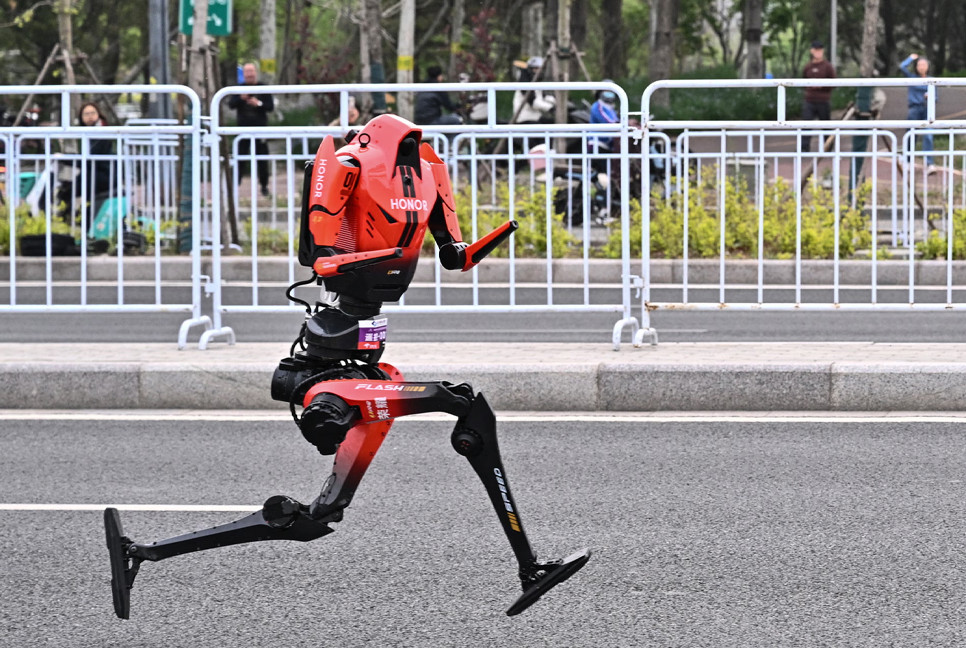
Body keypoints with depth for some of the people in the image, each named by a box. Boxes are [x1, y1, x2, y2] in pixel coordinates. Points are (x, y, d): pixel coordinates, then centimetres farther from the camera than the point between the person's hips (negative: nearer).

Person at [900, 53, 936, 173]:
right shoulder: (912, 78, 5)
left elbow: (936, 98, 10)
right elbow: (902, 66, -9)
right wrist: (911, 58, 6)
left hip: (926, 109, 0)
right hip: (914, 108, 0)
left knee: (928, 136, -14)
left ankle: (929, 164, -20)